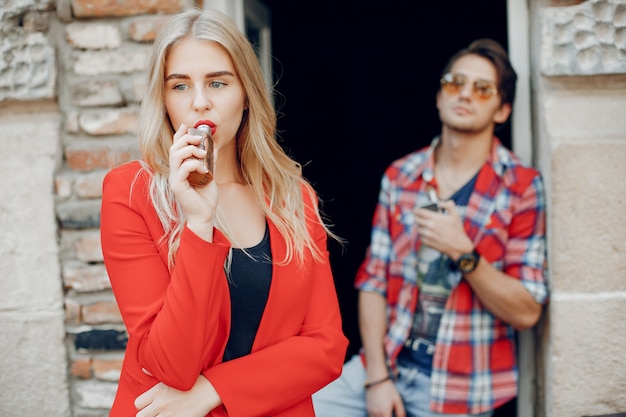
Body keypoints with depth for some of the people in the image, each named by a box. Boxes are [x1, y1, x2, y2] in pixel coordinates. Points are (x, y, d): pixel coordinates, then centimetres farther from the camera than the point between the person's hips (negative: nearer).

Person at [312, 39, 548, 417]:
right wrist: (376, 376, -6)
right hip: (387, 363, 3)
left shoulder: (521, 186, -5)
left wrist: (463, 253, -22)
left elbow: (527, 313, -9)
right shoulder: (399, 176, 4)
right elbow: (373, 281, 1)